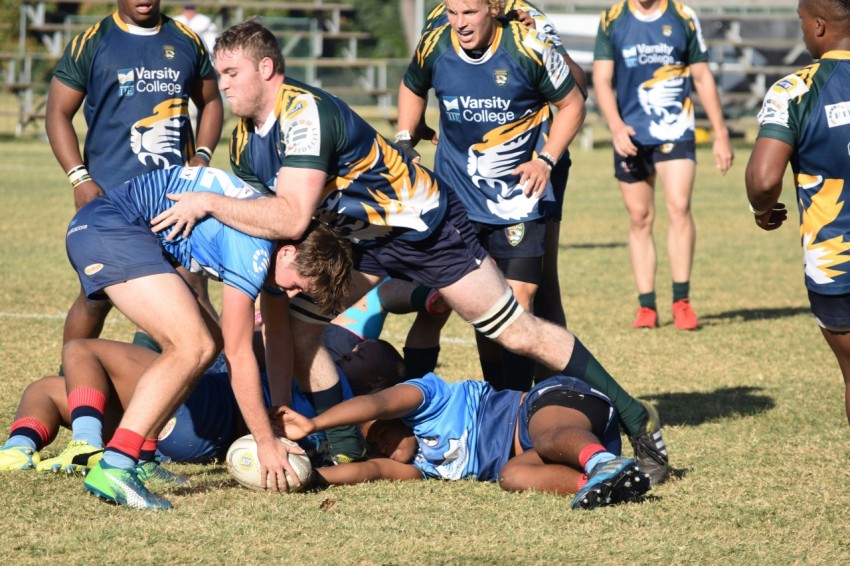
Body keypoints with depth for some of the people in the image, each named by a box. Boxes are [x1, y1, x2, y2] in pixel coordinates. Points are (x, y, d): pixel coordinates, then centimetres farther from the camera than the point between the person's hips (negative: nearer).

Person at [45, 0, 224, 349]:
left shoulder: (186, 41, 10)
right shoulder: (90, 44, 1)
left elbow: (210, 101, 20)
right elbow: (58, 113, 1)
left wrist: (201, 156, 3)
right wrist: (79, 178, -10)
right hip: (109, 196, -2)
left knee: (193, 291, -4)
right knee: (97, 297, 2)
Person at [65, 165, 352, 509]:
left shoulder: (280, 242, 8)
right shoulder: (253, 249, -22)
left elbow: (278, 336, 20)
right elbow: (239, 356, -17)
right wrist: (266, 443, -10)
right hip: (108, 229, -11)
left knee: (204, 343, 10)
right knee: (193, 346, -19)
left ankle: (136, 457, 9)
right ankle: (112, 468, -27)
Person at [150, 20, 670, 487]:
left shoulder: (304, 114, -30)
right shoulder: (246, 138, -1)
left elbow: (292, 218, -39)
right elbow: (259, 222, 9)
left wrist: (208, 202, -35)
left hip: (425, 227, -8)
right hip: (358, 236, 8)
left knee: (519, 334, -6)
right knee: (293, 323, -6)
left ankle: (634, 417, 4)